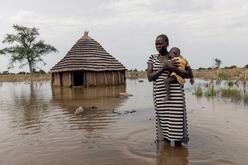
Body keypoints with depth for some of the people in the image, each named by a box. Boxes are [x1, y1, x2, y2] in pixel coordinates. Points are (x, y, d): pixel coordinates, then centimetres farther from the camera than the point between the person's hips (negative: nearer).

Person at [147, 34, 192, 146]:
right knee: (163, 121, 7)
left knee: (176, 121, -1)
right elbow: (149, 77, -3)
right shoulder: (152, 58, 8)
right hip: (160, 95, 2)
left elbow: (188, 75, -3)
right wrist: (163, 67, -13)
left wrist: (172, 68, -17)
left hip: (175, 94, -2)